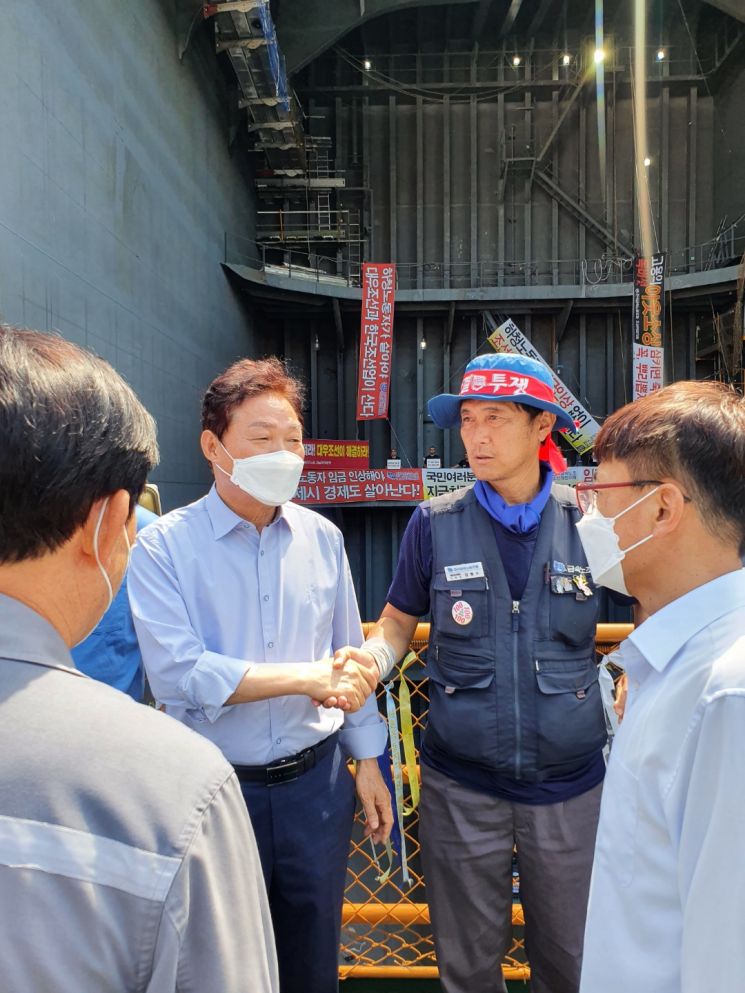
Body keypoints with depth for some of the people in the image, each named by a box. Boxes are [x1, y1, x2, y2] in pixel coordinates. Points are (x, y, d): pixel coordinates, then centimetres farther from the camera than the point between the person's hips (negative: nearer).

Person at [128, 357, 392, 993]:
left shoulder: (322, 538, -1)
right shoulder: (165, 547, -13)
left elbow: (349, 661, 5)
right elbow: (177, 674, -22)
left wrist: (367, 762, 7)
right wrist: (306, 676, -22)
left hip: (317, 780, 3)